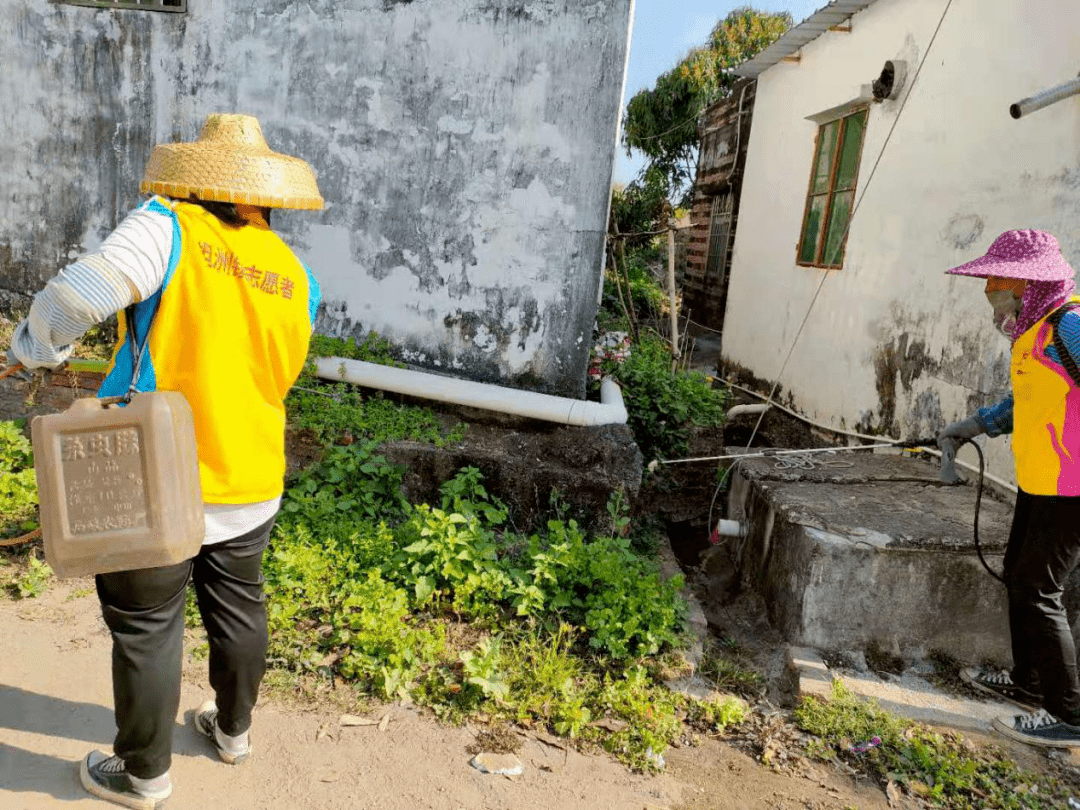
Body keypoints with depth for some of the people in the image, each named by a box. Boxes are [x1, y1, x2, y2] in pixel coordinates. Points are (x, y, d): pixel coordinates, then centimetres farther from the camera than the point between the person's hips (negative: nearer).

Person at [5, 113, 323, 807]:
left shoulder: (169, 228, -13)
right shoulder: (298, 279, 2)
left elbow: (81, 292, -23)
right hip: (252, 485, 5)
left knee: (146, 628, 14)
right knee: (238, 610, 23)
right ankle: (233, 730, 44)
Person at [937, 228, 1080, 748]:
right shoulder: (1036, 329, 10)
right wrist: (975, 425, 14)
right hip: (1038, 485, 10)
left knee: (1037, 592, -3)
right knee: (1019, 579, 18)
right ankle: (1029, 683, 35)